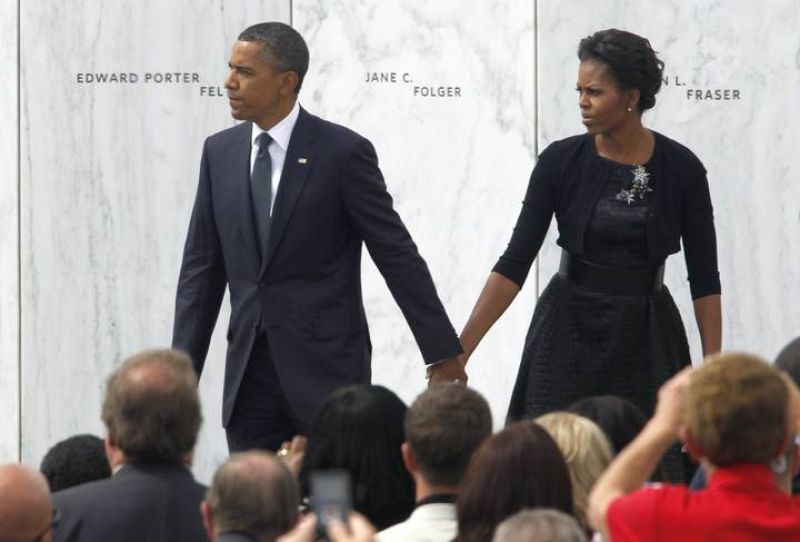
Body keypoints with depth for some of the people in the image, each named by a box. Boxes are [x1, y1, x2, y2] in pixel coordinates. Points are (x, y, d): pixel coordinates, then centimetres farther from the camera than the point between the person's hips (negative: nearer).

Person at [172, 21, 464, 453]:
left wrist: (443, 354, -4)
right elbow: (202, 268, 11)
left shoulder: (343, 152, -7)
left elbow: (398, 257, -4)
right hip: (249, 370, 5)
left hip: (328, 368, -4)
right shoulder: (219, 152, 8)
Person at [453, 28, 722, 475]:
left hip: (646, 339, 0)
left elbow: (705, 278, -1)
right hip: (568, 336, 0)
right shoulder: (561, 162, -5)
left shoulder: (681, 169, -5)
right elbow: (515, 262, -6)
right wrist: (460, 349, -13)